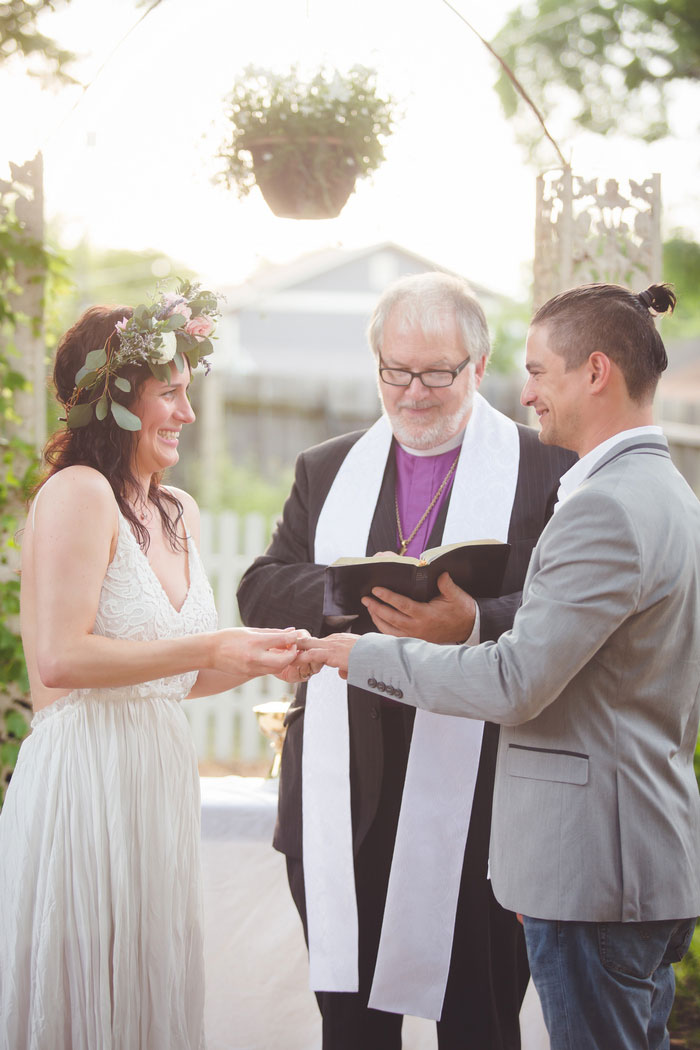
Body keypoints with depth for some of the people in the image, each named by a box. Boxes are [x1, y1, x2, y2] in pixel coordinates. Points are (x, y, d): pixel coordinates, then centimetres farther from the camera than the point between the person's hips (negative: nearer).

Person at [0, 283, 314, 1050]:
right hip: (84, 777, -8)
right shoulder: (78, 493, -11)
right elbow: (62, 658, -20)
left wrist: (261, 660, 2)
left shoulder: (180, 513, 14)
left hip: (160, 777, 8)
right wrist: (214, 647, -17)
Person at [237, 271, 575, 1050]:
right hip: (344, 803, 4)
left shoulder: (545, 472, 1)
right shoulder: (324, 470, 15)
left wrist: (474, 625, -27)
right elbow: (260, 591, 5)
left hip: (472, 808, -4)